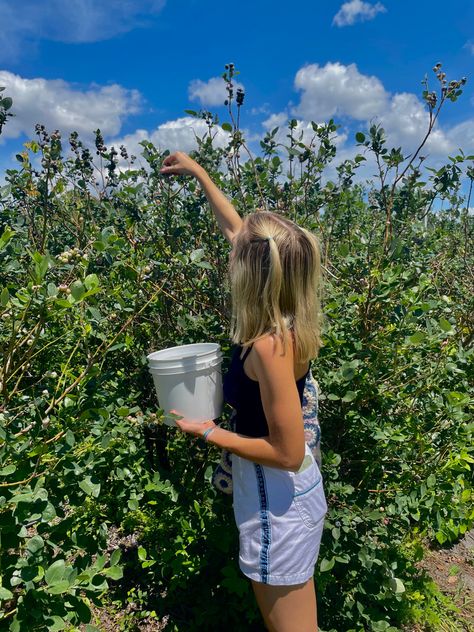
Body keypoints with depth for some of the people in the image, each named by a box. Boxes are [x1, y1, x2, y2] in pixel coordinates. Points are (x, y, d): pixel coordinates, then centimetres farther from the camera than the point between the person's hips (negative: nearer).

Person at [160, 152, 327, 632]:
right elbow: (234, 228, 6)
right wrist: (197, 172, 15)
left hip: (279, 503, -8)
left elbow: (288, 452, -26)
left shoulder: (269, 345, -31)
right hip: (282, 494, 8)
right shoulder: (284, 316, -7)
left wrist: (209, 433, -17)